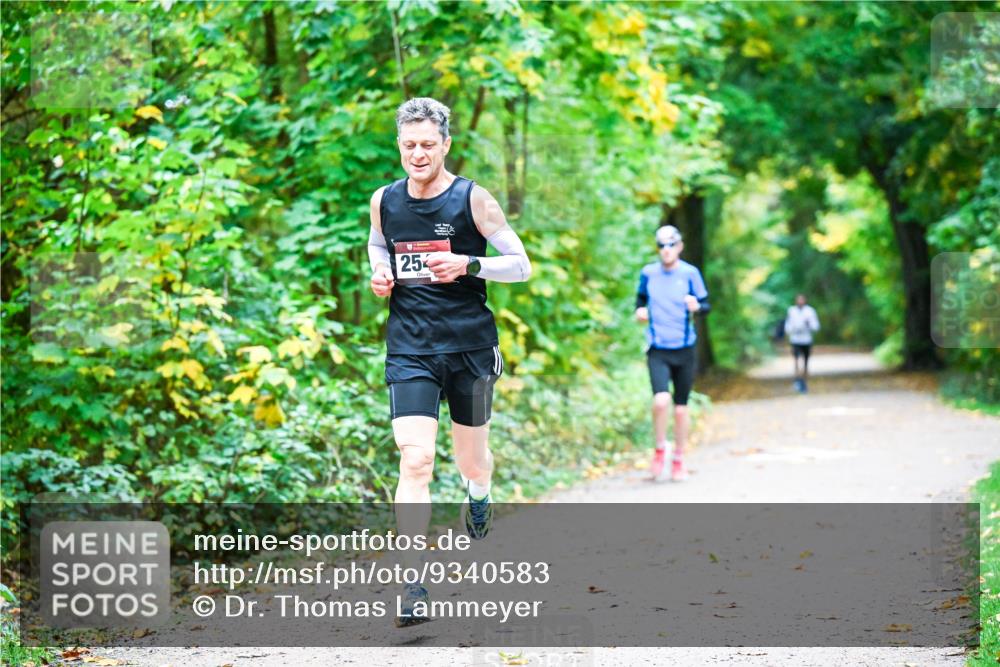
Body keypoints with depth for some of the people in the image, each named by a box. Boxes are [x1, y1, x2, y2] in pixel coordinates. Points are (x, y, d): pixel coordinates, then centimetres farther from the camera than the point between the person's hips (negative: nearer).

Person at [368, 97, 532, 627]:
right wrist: (379, 274, 4)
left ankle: (478, 494, 54)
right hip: (409, 349, 1)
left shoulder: (472, 199, -7)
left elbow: (521, 265, -5)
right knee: (415, 461, -15)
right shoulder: (384, 201, 3)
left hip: (470, 346, -1)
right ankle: (412, 584, -12)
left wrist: (467, 265, -21)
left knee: (472, 460, 15)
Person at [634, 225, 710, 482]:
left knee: (681, 407, 7)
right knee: (661, 400, -21)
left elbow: (706, 305, 2)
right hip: (658, 351, 0)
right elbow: (641, 300, 17)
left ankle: (678, 460, 23)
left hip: (684, 350, 1)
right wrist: (640, 311, -4)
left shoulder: (690, 273, -2)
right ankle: (660, 449, 2)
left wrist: (696, 306, -20)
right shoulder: (648, 273, 2)